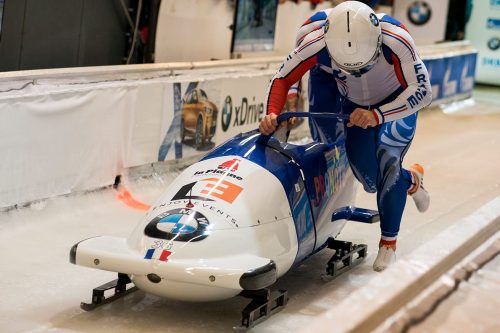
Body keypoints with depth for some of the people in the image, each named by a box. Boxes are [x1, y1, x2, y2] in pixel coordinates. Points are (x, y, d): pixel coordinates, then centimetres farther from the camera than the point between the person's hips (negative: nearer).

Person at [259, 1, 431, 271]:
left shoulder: (395, 40, -38)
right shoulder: (316, 43, -33)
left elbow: (423, 91, -35)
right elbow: (281, 79, -19)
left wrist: (377, 115, -48)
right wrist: (272, 114, -38)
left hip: (399, 104, -2)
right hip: (355, 107, 2)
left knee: (388, 162, -22)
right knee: (372, 183, -2)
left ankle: (389, 241, 0)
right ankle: (411, 180, 34)